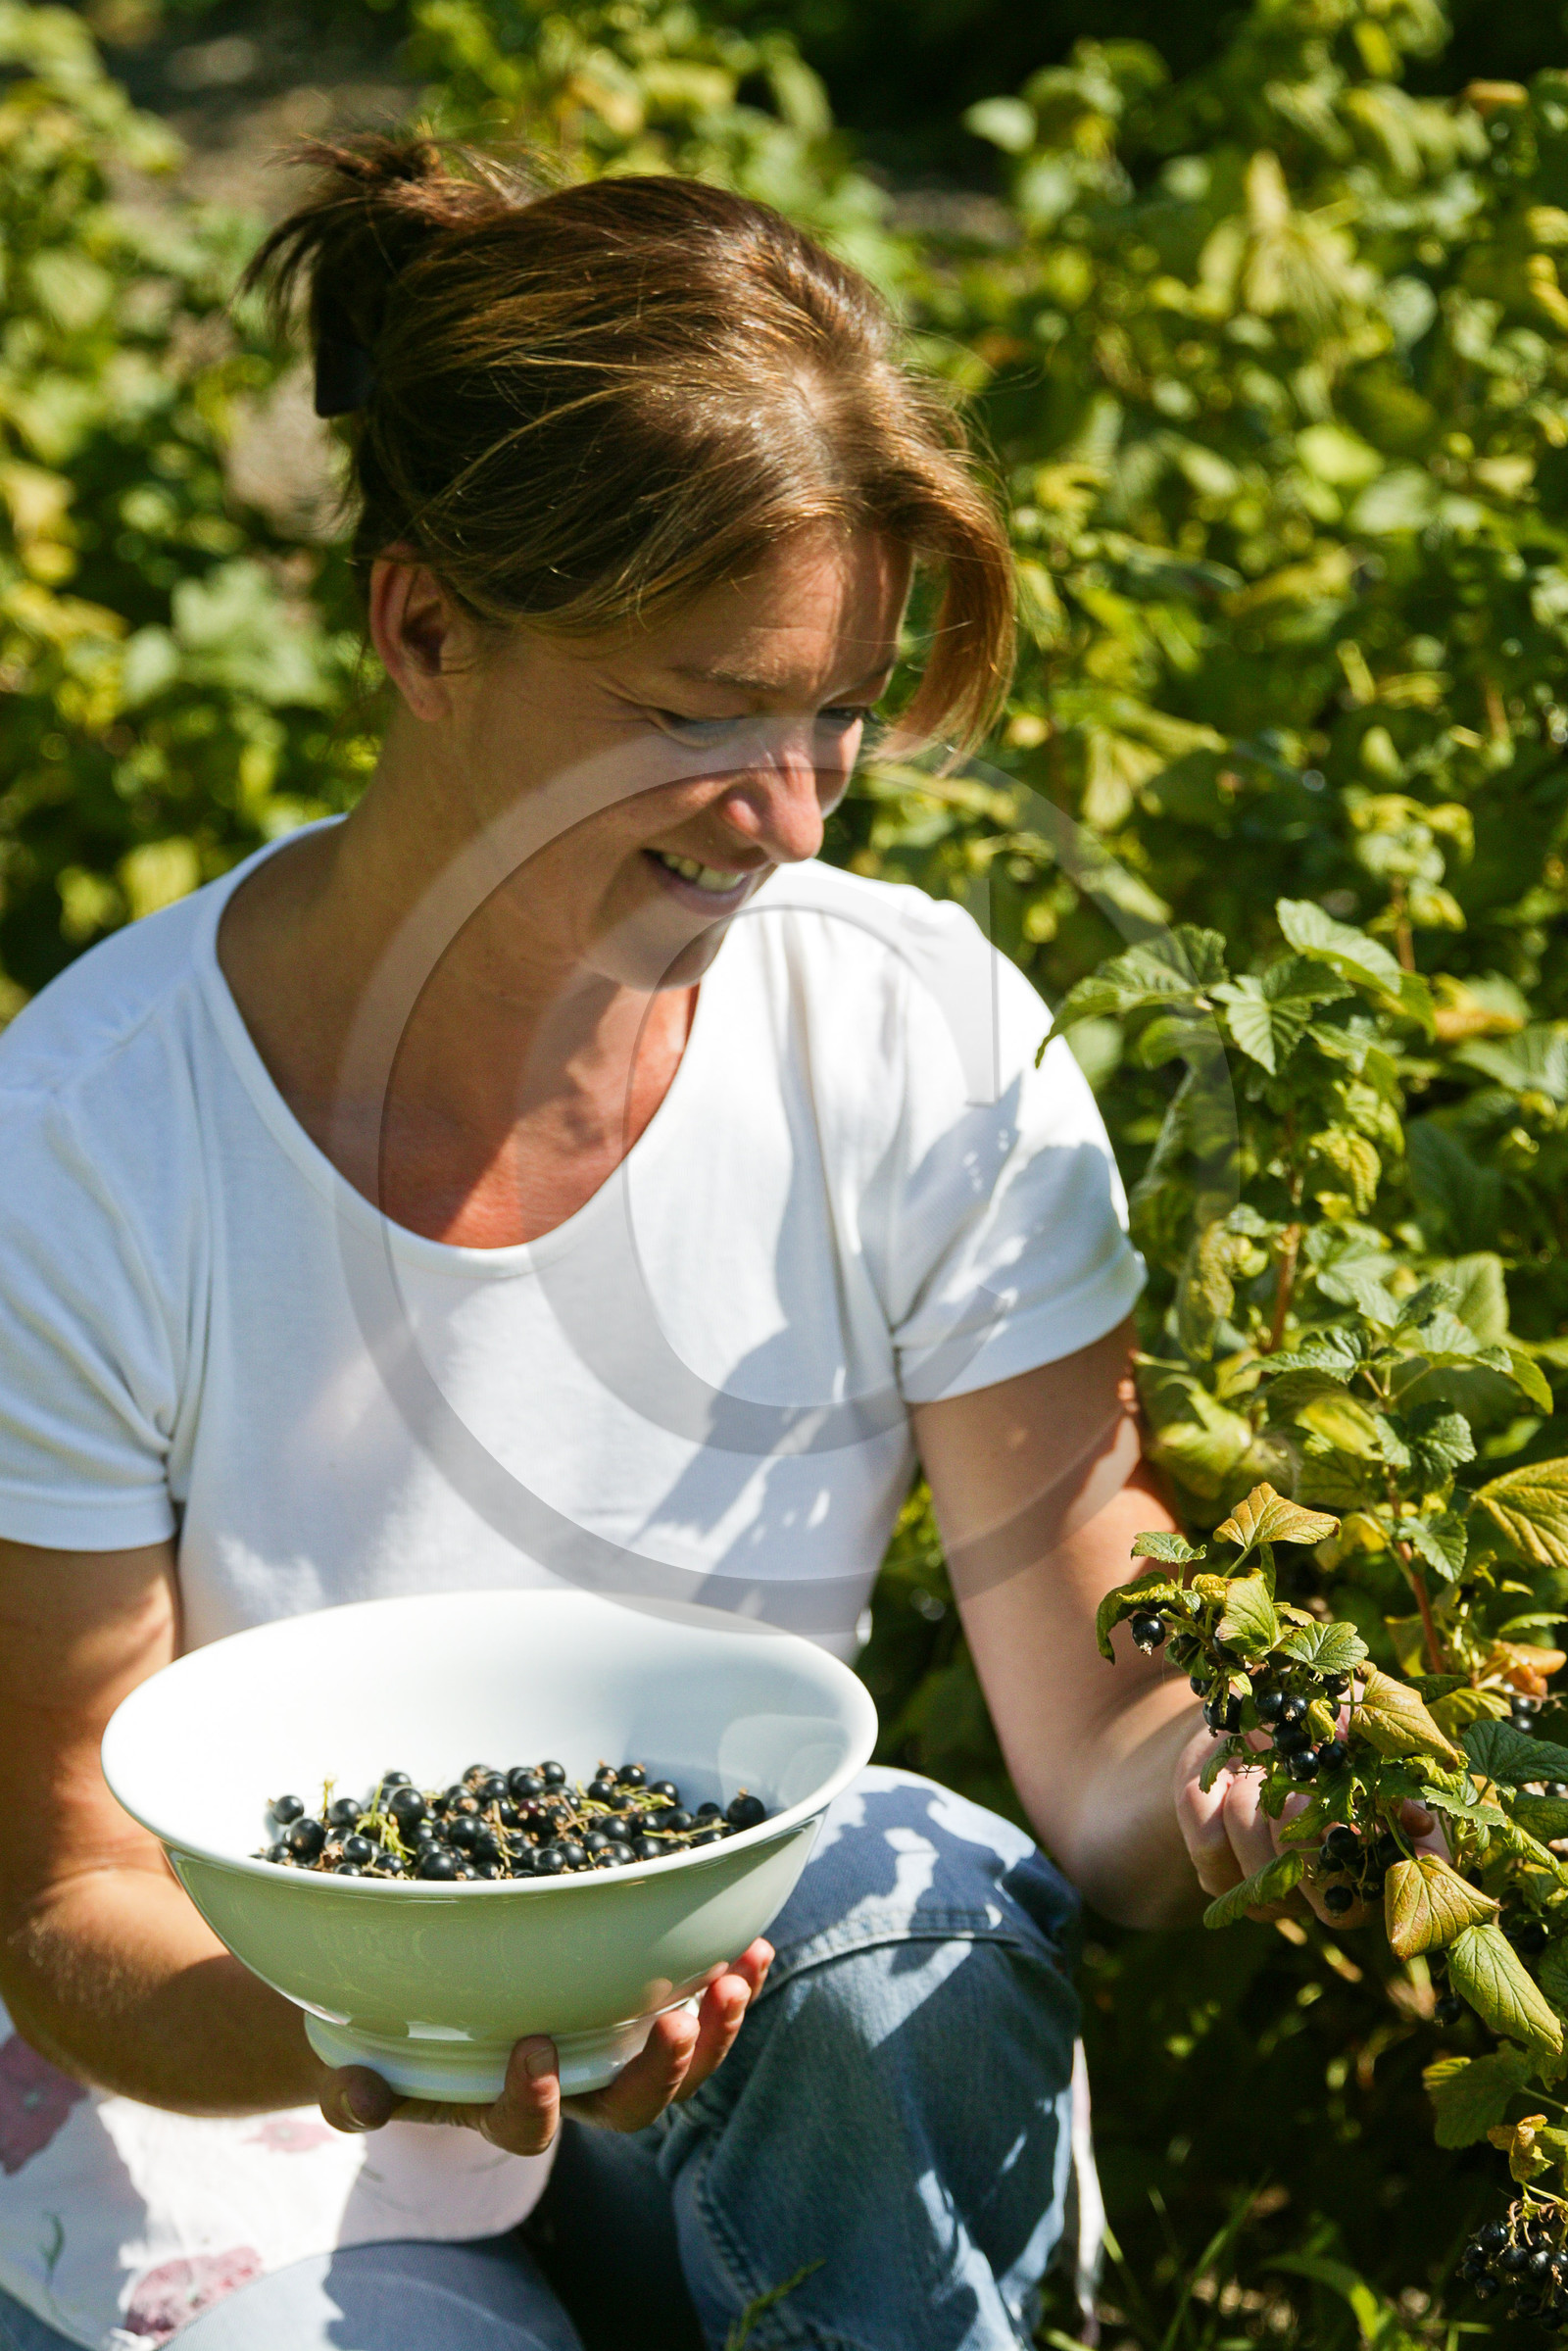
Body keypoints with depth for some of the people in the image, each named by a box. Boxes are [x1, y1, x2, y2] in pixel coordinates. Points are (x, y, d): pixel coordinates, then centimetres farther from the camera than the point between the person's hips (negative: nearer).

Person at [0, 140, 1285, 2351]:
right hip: (225, 2106, -1)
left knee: (910, 1910, -30)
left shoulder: (930, 1050, -13)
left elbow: (1105, 1740, -11)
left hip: (746, 2091, 2)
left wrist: (1225, 1769, -35)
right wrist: (359, 2053, -35)